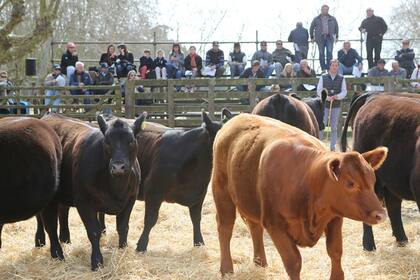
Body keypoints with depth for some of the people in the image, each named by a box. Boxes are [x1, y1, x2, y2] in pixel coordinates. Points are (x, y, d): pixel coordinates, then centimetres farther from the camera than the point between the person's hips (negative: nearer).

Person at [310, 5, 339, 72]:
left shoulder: (332, 19, 9)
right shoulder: (316, 19, 6)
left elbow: (336, 27, 20)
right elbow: (311, 28, 13)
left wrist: (336, 36, 17)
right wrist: (312, 37, 11)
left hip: (329, 38, 0)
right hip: (320, 38, 0)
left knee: (329, 52, -11)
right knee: (321, 53, 1)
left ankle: (329, 67, -6)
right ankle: (323, 68, 7)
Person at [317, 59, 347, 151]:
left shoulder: (341, 78, 5)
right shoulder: (323, 77, 3)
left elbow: (344, 92, 3)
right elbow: (319, 90, 1)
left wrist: (337, 96, -16)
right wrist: (326, 97, -15)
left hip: (336, 105, 1)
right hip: (324, 104, -1)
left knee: (334, 127, 5)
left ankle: (332, 146, 11)